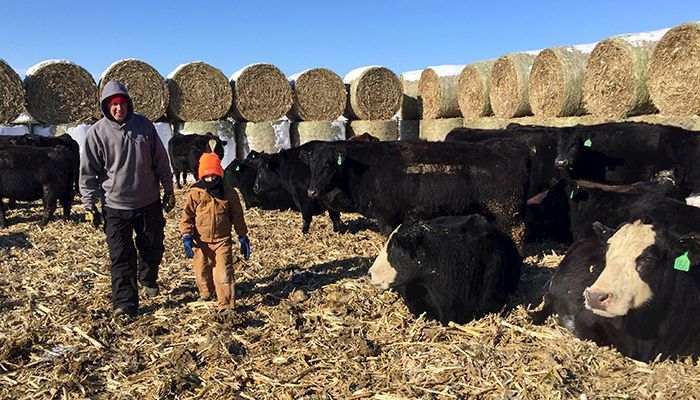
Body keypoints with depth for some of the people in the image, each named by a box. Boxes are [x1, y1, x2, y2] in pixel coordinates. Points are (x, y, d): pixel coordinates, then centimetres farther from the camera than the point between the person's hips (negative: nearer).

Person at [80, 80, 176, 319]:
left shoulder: (144, 125, -1)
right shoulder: (97, 132, -7)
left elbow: (160, 161, 5)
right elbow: (88, 171, -3)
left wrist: (168, 190, 7)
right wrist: (89, 204, -5)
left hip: (149, 203, 3)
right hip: (115, 205, -2)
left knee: (153, 248, 16)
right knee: (121, 257, -3)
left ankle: (148, 279, 43)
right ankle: (124, 303, 5)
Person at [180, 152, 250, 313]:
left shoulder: (228, 192, -4)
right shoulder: (195, 193, -6)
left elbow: (237, 216, 5)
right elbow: (187, 216, -2)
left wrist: (243, 237, 6)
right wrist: (187, 237, -10)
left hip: (222, 239, -1)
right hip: (201, 241, 1)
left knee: (224, 273, -6)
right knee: (202, 271, 16)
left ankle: (226, 305, -1)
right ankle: (205, 293, 44)